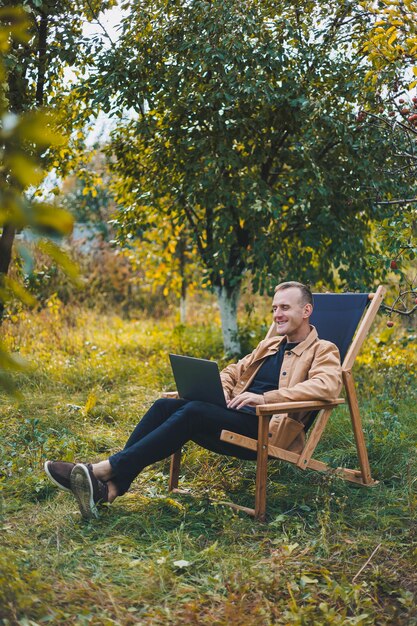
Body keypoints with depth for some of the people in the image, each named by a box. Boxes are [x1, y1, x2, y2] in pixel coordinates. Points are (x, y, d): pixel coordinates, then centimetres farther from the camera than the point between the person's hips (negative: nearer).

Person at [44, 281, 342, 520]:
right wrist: (220, 391, 5)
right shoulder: (269, 345, 28)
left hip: (267, 429, -7)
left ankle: (103, 470, -33)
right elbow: (232, 371, 31)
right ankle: (109, 487, -27)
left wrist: (265, 397, -23)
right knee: (165, 405, -16)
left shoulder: (323, 351, 5)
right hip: (234, 416, 8)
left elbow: (327, 386, -16)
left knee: (193, 412, -30)